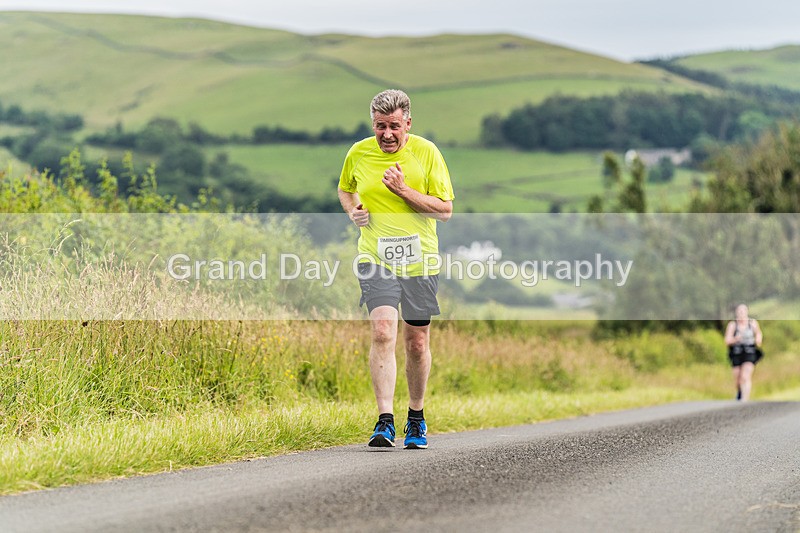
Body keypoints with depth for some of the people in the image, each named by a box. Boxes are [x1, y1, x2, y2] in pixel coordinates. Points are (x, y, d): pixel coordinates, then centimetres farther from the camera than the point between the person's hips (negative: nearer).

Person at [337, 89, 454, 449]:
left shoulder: (426, 152, -5)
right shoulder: (358, 153, 1)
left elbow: (445, 210, -6)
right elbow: (345, 189, 22)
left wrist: (404, 191, -17)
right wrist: (353, 211, 1)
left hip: (420, 260, 0)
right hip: (376, 259, 0)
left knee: (417, 343, 7)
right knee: (382, 332, -19)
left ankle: (416, 417, 28)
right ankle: (385, 422, -21)